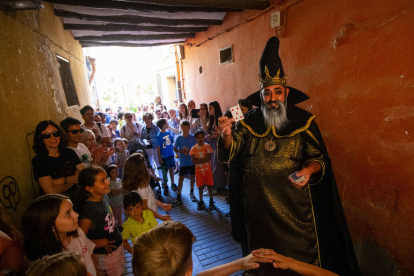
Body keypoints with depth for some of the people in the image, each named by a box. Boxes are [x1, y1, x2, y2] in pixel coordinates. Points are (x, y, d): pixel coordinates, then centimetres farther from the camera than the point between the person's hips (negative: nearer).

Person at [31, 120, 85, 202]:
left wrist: (64, 180, -18)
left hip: (76, 198, 4)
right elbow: (51, 191, -18)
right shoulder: (38, 160, -8)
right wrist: (75, 178, -8)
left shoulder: (69, 152, 5)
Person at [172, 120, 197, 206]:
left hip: (192, 161, 1)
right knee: (181, 179, 2)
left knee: (192, 177, 12)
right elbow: (175, 149, 1)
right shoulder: (179, 138, -2)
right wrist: (182, 151, -16)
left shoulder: (192, 137, -3)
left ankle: (191, 193, 35)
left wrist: (189, 150, -19)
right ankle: (178, 198, 8)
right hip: (183, 162, 0)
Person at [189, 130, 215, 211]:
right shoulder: (194, 148, -3)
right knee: (200, 186, 8)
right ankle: (201, 202, 23)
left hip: (208, 169, -1)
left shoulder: (207, 146, -6)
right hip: (199, 170, 1)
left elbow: (208, 158, -15)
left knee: (210, 185, 5)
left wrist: (198, 160, -15)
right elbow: (193, 160, -11)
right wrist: (203, 160, -19)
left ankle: (211, 201, 23)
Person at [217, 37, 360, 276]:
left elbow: (318, 156, 0)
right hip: (259, 201, 2)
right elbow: (231, 151, -7)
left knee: (301, 256, 11)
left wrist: (308, 169, -22)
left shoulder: (303, 120, -4)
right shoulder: (250, 121, 0)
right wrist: (227, 135, -29)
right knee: (262, 256, 19)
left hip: (295, 204, -1)